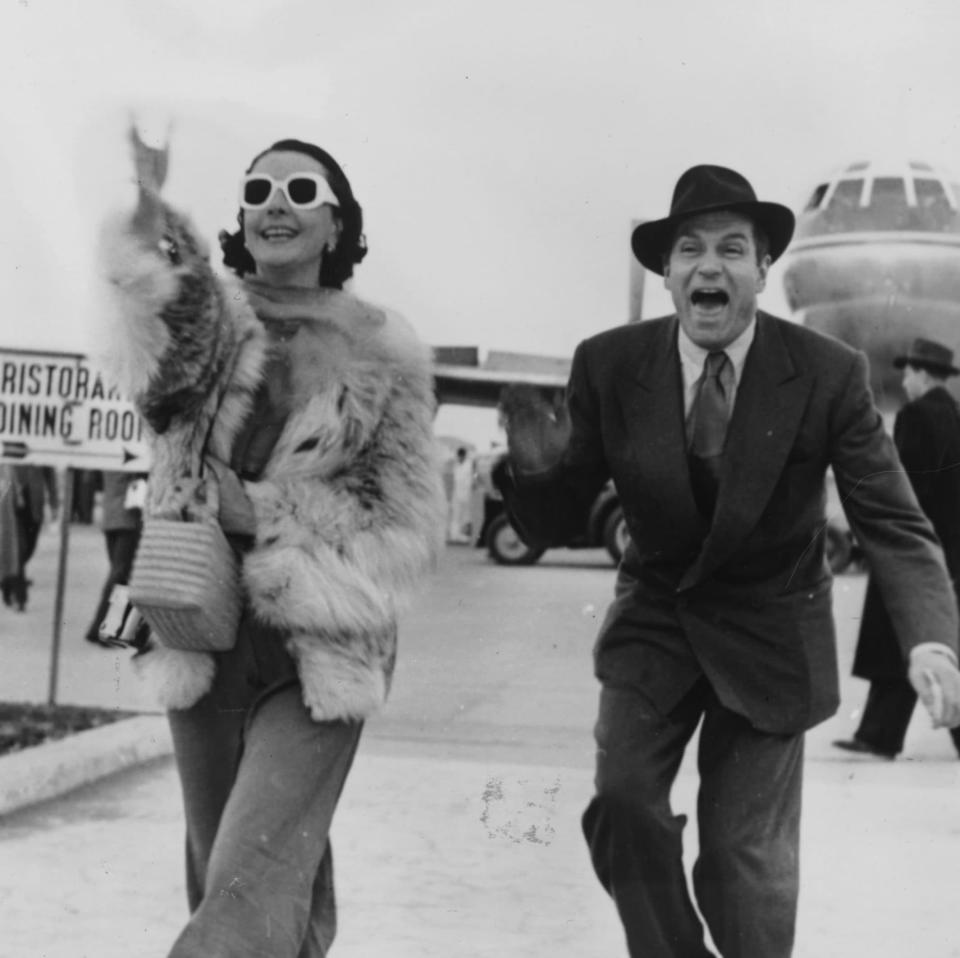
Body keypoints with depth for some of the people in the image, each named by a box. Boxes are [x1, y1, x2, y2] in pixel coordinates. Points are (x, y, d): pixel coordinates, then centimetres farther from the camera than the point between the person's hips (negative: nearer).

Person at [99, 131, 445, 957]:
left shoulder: (382, 353, 0)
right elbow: (166, 373, -21)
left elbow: (409, 524, -1)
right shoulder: (210, 315, 4)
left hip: (321, 649, -3)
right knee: (218, 875, 15)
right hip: (204, 639, 3)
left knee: (251, 891, -17)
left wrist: (265, 514, -12)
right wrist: (149, 226, -36)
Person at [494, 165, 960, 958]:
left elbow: (895, 524, -17)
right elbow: (555, 527, -8)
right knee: (622, 801, -17)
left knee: (746, 855, 1)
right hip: (654, 619, 1)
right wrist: (538, 468, -32)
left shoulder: (829, 373, -17)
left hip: (767, 632, -1)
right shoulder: (608, 365, -13)